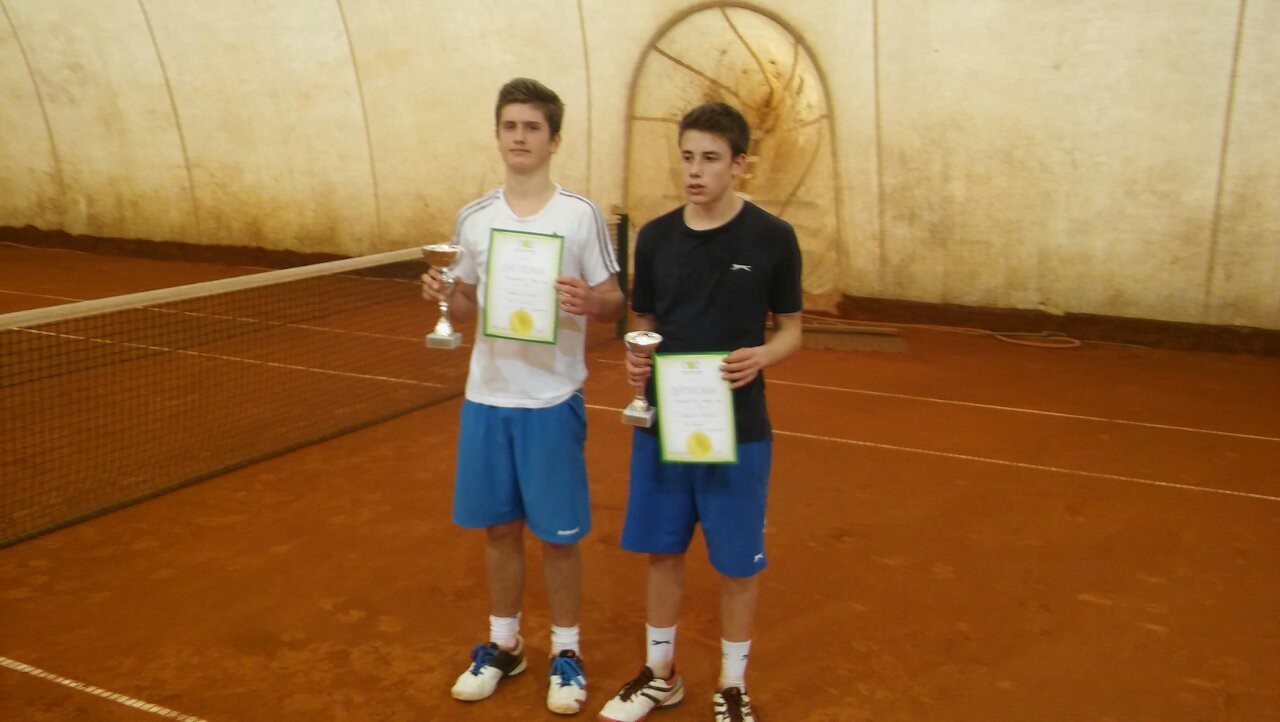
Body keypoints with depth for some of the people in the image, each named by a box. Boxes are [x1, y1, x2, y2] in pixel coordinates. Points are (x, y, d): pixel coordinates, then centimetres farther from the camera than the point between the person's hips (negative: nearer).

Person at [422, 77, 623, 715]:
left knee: (557, 535, 6)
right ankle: (503, 645, 32)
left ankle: (566, 653, 25)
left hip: (552, 401, -3)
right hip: (486, 397, 3)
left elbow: (614, 302, -4)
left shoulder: (580, 214, -6)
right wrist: (442, 297, -10)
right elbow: (467, 309, 12)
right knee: (498, 527, 14)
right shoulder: (473, 217, 4)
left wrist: (589, 302, -26)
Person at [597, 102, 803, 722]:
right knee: (662, 551, 15)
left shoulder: (772, 238, -7)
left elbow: (790, 329, 0)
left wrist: (762, 356, -22)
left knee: (737, 564, 8)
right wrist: (636, 358, -11)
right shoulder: (655, 237, 1)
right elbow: (643, 321, 10)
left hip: (737, 430, -3)